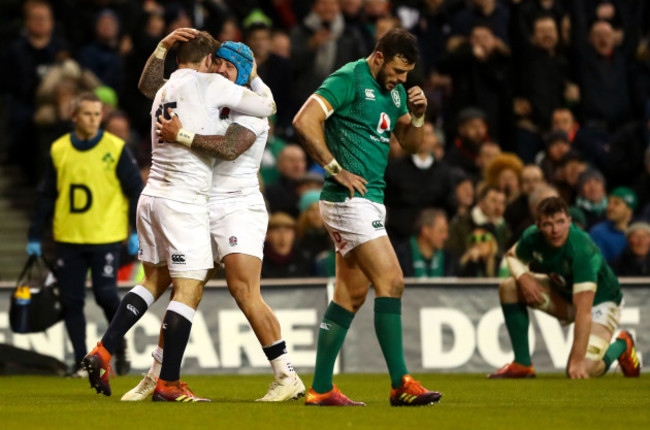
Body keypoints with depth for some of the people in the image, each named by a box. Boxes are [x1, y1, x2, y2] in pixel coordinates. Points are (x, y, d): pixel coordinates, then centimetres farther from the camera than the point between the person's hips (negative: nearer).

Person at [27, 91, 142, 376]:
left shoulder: (115, 149, -2)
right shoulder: (58, 150, 6)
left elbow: (136, 191, 2)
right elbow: (46, 196, 13)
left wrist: (137, 232, -4)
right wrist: (35, 236, 12)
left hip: (105, 238, -3)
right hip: (68, 240, 3)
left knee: (105, 295, -11)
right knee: (71, 301, 1)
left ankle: (119, 343, 16)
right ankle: (81, 361, 10)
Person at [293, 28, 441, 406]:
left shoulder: (394, 89, 16)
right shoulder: (349, 80, -11)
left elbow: (412, 145, 19)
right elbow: (305, 120, -20)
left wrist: (417, 115, -1)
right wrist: (337, 170, -18)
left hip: (371, 200, 9)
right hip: (350, 200, -9)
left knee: (351, 296, 9)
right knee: (391, 282, -13)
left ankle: (321, 388, 11)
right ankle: (401, 384, -13)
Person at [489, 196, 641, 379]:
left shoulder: (583, 252, -38)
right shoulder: (532, 237, -20)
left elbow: (584, 311, -43)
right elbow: (512, 256, 5)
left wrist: (578, 360, -47)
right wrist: (523, 278, -20)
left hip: (600, 302, -6)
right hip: (563, 294, 6)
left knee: (584, 370, -25)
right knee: (508, 288, -14)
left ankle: (621, 345, 10)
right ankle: (522, 365, -3)